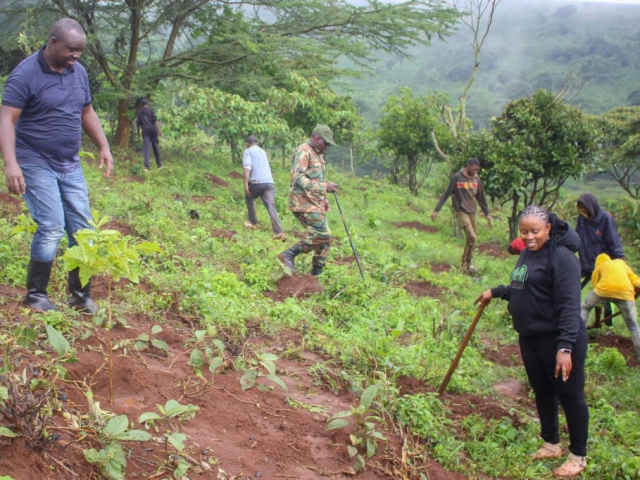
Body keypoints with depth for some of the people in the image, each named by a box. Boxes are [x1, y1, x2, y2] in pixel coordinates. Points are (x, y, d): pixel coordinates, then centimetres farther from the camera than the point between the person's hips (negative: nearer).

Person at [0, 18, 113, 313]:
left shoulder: (79, 72, 5)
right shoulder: (26, 73, -14)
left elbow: (87, 113, 17)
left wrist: (104, 147, 7)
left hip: (70, 166, 6)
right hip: (36, 164, -6)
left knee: (83, 229, 4)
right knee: (52, 228, -12)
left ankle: (80, 294, 17)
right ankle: (35, 295, 6)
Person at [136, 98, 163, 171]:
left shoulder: (140, 112, 9)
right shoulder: (151, 109, 1)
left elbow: (138, 123, 10)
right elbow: (155, 120, -10)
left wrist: (138, 133, 19)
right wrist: (159, 130, -13)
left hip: (145, 131, 1)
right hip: (153, 130, -1)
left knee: (146, 148, -6)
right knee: (156, 147, 11)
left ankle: (146, 166, -23)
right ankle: (159, 164, 20)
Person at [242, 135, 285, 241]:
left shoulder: (248, 151, 6)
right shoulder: (263, 152, 27)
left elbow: (247, 167, -10)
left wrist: (246, 184, -16)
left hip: (257, 182, -5)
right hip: (269, 182, 5)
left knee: (249, 199, 24)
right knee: (271, 206, -5)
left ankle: (253, 223, 31)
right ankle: (279, 232, -18)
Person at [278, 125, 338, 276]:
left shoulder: (318, 154, 20)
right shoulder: (303, 152, -12)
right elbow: (298, 178, -22)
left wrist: (324, 200, 21)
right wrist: (324, 187, -23)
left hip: (316, 203, 10)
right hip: (305, 203, -10)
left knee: (325, 238, 8)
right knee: (321, 234, -18)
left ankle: (317, 272, 16)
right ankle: (289, 254, -11)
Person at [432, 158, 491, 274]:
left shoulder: (477, 180, 6)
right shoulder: (457, 178, -8)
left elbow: (481, 198, 15)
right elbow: (446, 194, -5)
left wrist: (487, 214, 13)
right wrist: (436, 210, -7)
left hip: (472, 213, 5)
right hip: (461, 212, -5)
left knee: (473, 238, 5)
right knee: (471, 236, -17)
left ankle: (466, 265, 17)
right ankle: (467, 264, -7)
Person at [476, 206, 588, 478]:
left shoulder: (561, 257, -18)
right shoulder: (528, 253, 9)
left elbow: (569, 305, -23)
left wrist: (565, 346, -27)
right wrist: (496, 292, 30)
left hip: (557, 341, -9)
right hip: (530, 338, 9)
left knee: (570, 397, 5)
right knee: (542, 393, 20)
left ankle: (578, 456, 21)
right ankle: (551, 444, 38)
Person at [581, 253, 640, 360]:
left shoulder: (598, 268, 33)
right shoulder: (623, 264, 38)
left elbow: (597, 299, 32)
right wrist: (631, 300, 37)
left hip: (604, 289, -1)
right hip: (625, 292, 1)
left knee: (585, 307, 29)